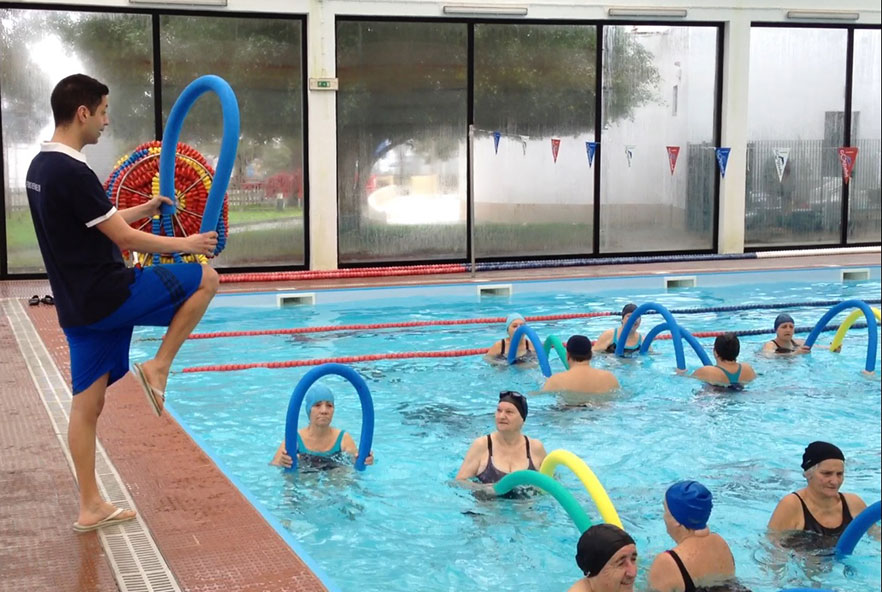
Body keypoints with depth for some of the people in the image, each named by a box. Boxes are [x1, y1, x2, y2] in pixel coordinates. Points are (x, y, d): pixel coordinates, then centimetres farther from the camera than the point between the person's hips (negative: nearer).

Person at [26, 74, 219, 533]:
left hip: (78, 304, 9)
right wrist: (188, 243, -5)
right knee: (205, 278, 3)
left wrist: (143, 210, 26)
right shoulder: (72, 173, -20)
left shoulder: (41, 167, 11)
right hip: (107, 296, -9)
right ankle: (158, 368, 3)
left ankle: (90, 507, 17)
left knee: (87, 403, 11)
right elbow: (127, 240, -18)